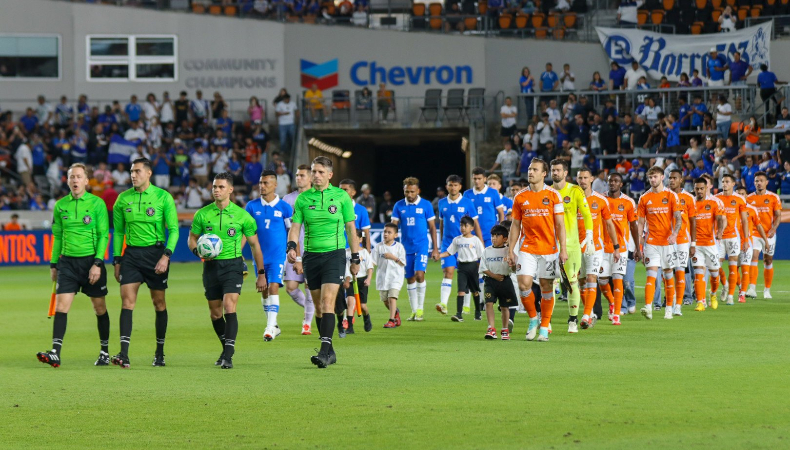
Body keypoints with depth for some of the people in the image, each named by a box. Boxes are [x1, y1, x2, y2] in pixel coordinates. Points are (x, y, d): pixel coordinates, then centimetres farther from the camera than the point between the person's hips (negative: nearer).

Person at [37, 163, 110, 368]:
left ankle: (105, 352, 21)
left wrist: (97, 263, -13)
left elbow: (104, 235, -5)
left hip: (91, 261, -2)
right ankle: (55, 354, -18)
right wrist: (53, 264, 13)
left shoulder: (97, 203, -4)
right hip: (67, 261, 2)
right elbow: (57, 236, 15)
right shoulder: (61, 205, 7)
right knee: (61, 306, -11)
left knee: (99, 307, 7)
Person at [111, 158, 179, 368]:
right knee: (127, 301, -11)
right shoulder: (123, 199, 5)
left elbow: (173, 229, -4)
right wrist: (117, 261, 8)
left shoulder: (163, 197, -3)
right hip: (131, 254, 2)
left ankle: (160, 352, 20)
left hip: (155, 252, -2)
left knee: (159, 303, 6)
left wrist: (166, 256, -15)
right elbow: (118, 232, 12)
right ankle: (124, 354, -18)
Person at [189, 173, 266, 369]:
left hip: (233, 265, -3)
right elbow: (192, 238, 13)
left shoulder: (241, 215, -2)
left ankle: (228, 355, -20)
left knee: (229, 306, -18)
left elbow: (254, 244, 6)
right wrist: (198, 251, -11)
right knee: (215, 312, 9)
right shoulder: (202, 214, 2)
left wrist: (261, 274, 5)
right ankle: (226, 347, 31)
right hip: (211, 265, 3)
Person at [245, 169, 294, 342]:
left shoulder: (284, 207, -2)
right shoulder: (252, 206, 3)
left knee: (274, 287, -16)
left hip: (278, 255, -3)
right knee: (264, 290, 9)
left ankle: (270, 327, -18)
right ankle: (274, 326, 22)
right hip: (259, 255, 3)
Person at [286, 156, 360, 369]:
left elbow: (350, 228, 6)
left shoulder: (341, 196, 1)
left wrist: (355, 258, 6)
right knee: (318, 306, 6)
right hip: (311, 255, 3)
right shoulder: (303, 198, 6)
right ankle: (330, 353, 16)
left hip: (334, 253, -3)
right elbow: (295, 226, 5)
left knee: (328, 301, -16)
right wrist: (291, 247, -15)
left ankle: (325, 351, -22)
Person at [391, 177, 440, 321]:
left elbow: (432, 227, 4)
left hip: (422, 246, -3)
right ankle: (414, 310, 15)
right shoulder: (399, 206, 4)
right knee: (410, 279, 6)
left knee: (419, 274, -18)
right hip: (406, 248, 3)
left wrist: (435, 248, 2)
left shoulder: (426, 205, 0)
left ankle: (420, 308, -6)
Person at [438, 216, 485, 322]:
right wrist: (439, 255, -6)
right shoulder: (457, 240, 7)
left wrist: (480, 267, -9)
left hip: (473, 265, -1)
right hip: (462, 266, 1)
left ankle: (477, 313, 27)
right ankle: (459, 314, -17)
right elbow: (449, 252, 9)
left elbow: (481, 256, -1)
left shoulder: (475, 240, -1)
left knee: (475, 291, 12)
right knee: (461, 290, -10)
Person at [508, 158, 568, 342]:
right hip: (526, 249, 1)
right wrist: (510, 250, 5)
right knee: (523, 284, -12)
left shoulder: (553, 195, 0)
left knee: (546, 287, 2)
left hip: (548, 248, -1)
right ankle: (533, 318, 10)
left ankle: (544, 327, 12)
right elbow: (515, 225, 10)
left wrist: (563, 249, -6)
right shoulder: (520, 197, 5)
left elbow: (560, 224, 0)